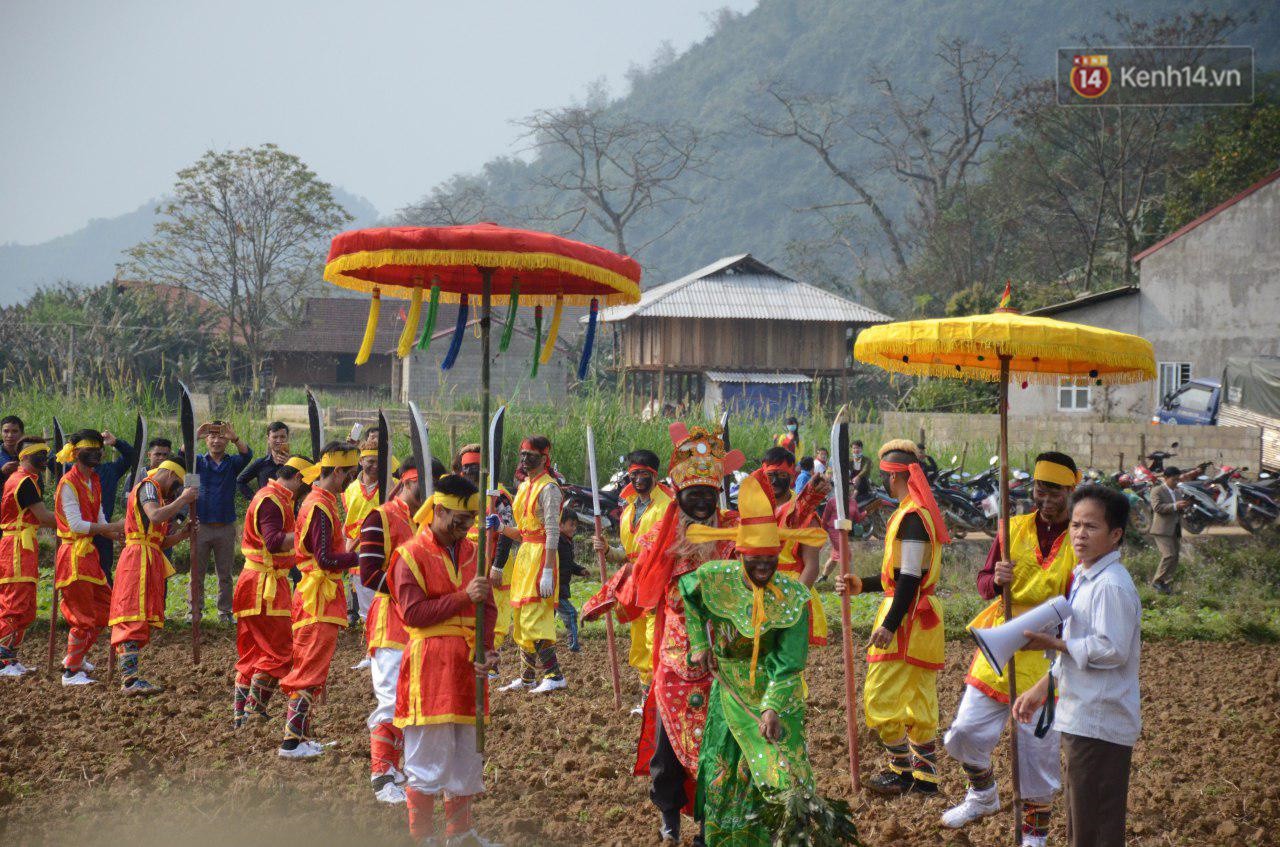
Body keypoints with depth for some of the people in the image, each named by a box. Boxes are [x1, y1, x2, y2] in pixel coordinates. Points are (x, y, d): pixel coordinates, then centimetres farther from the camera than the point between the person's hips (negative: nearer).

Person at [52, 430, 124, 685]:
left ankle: (76, 657, 30)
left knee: (104, 608, 15)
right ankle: (71, 672, 4)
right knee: (85, 616, -6)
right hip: (74, 555, -9)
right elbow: (76, 525, -20)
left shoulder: (94, 482, 15)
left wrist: (116, 534, -6)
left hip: (89, 553, 9)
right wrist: (114, 527, -21)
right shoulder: (68, 483, -13)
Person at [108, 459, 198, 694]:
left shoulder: (155, 494, 27)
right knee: (134, 620, -17)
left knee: (141, 621, 9)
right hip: (140, 558, -10)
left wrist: (182, 533, 11)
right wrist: (182, 500, -14)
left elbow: (161, 542, 25)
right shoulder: (148, 487, -2)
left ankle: (130, 678, 10)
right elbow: (155, 516, -24)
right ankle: (130, 679, -24)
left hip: (149, 561, 10)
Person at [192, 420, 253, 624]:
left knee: (225, 574, 7)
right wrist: (195, 436, -30)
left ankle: (225, 611, 14)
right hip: (201, 527, -1)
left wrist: (235, 438, -33)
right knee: (197, 572, 2)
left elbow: (246, 454, -14)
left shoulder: (232, 463, 6)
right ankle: (195, 610, 8)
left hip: (225, 528, 1)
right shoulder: (198, 462, 5)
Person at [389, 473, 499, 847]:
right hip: (429, 666, -6)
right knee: (428, 758, -3)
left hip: (468, 665, 6)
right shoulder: (410, 555, -7)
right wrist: (463, 597, -20)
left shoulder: (471, 552, 12)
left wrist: (486, 649, -6)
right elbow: (414, 612, -14)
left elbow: (487, 607, 10)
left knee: (467, 755, 13)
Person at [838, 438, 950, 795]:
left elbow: (910, 578, -22)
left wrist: (889, 624, -23)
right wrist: (862, 585, 19)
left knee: (881, 697, -4)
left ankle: (902, 771, 1)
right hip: (926, 615, 10)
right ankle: (925, 775, 17)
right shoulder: (924, 512, 15)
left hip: (907, 616, -10)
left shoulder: (911, 517, -17)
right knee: (919, 701, 13)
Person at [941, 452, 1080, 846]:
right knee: (965, 733, 6)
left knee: (1038, 750, 1)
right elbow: (983, 582, 7)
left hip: (1046, 657, -4)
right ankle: (983, 796, 35)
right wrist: (996, 579, -16)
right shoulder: (1014, 528, 5)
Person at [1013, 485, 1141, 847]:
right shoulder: (1083, 577, 14)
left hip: (1100, 725, -10)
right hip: (1081, 719, 10)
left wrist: (1052, 643, -17)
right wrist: (1042, 688, 21)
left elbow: (1112, 650, -24)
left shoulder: (1111, 586, -19)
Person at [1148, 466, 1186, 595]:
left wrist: (1183, 506, 4)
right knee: (1169, 555, -20)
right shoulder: (1157, 491, -3)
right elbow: (1157, 507, -17)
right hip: (1162, 530, -8)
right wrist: (1175, 506, -25)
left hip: (1175, 530, 8)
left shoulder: (1176, 492, 22)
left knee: (1174, 557, 5)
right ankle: (1157, 581, -11)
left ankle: (1167, 585, 10)